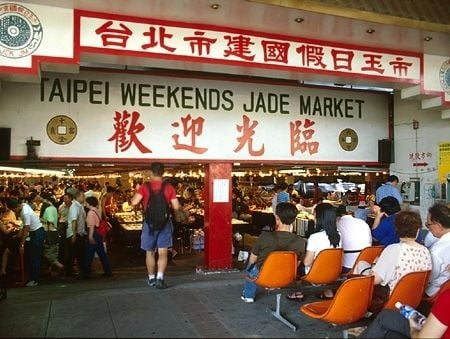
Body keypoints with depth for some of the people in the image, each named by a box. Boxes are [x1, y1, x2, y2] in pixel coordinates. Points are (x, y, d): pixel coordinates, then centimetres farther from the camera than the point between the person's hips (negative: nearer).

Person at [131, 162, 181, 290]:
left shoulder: (145, 187, -5)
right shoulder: (169, 187, -3)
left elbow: (134, 202, -14)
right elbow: (176, 206, -5)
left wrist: (132, 199, 9)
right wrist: (177, 217, 15)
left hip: (149, 223, 0)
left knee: (150, 253, 15)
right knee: (163, 253, 4)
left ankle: (151, 279, 26)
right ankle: (160, 277, -10)